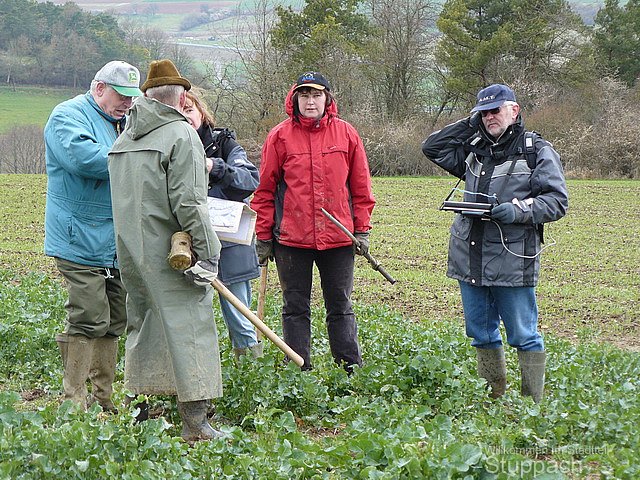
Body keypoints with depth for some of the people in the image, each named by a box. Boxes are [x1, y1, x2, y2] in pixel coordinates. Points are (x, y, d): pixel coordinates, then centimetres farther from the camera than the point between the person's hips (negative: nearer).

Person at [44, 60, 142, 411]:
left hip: (115, 243, 9)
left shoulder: (123, 123, 21)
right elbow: (83, 156, -25)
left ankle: (104, 400, 20)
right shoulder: (68, 116, -6)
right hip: (82, 240, -9)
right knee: (88, 321, -11)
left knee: (113, 321, 11)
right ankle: (74, 404, -4)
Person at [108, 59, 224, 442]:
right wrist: (208, 252, -15)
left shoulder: (124, 138, 13)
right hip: (170, 252, -7)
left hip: (130, 250, 7)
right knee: (189, 327, -5)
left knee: (143, 325, 19)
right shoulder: (182, 134, -10)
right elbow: (189, 202, -17)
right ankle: (195, 421, -8)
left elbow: (125, 196, 15)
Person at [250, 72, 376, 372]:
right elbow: (265, 190, 2)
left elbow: (361, 187, 9)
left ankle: (352, 371, 13)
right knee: (295, 308, 7)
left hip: (338, 236, 1)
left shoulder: (346, 134, 4)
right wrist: (264, 236, 0)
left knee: (340, 307, 8)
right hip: (291, 238, -1)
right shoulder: (280, 136, 0)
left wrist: (362, 229, 5)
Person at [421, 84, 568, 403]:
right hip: (470, 259, 6)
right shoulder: (474, 149, 16)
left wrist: (519, 210, -19)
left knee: (523, 335, -2)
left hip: (513, 261, -6)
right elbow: (431, 148, 22)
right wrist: (468, 125, 13)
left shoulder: (538, 151, 0)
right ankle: (493, 400, 23)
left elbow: (557, 201, -4)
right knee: (481, 334, 12)